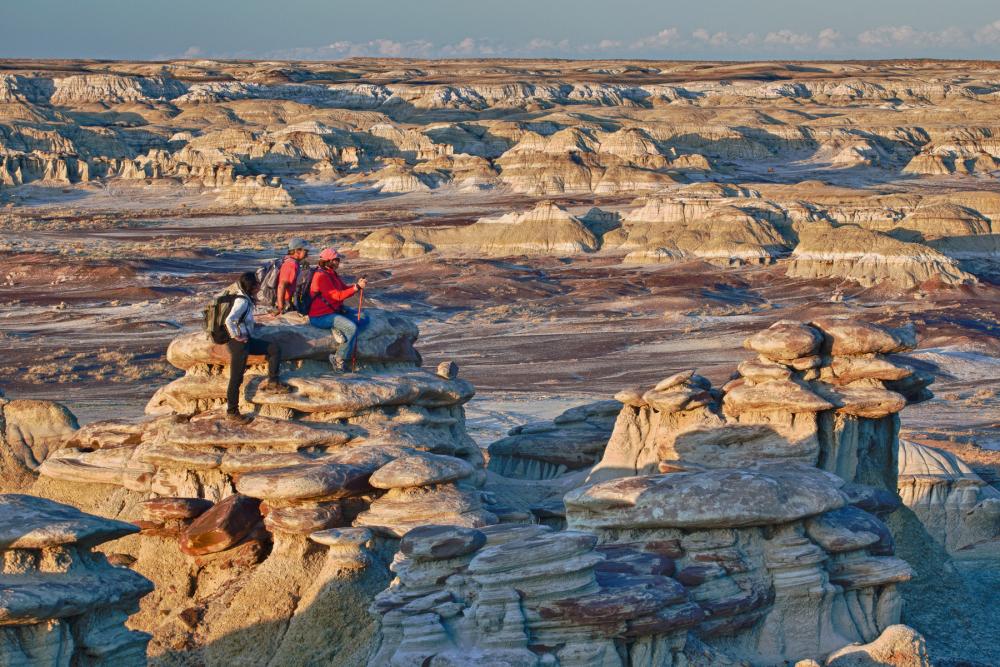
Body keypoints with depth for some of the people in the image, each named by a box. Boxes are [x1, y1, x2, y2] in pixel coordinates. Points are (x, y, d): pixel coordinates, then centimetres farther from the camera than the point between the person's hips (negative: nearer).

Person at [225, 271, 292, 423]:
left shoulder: (246, 298, 8)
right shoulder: (242, 301, -20)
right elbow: (229, 321, -31)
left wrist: (253, 324, 17)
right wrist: (236, 336, -20)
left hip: (247, 339, 9)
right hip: (239, 343, -9)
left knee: (274, 348, 6)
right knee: (236, 378, -2)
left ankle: (272, 382, 8)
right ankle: (232, 412, 6)